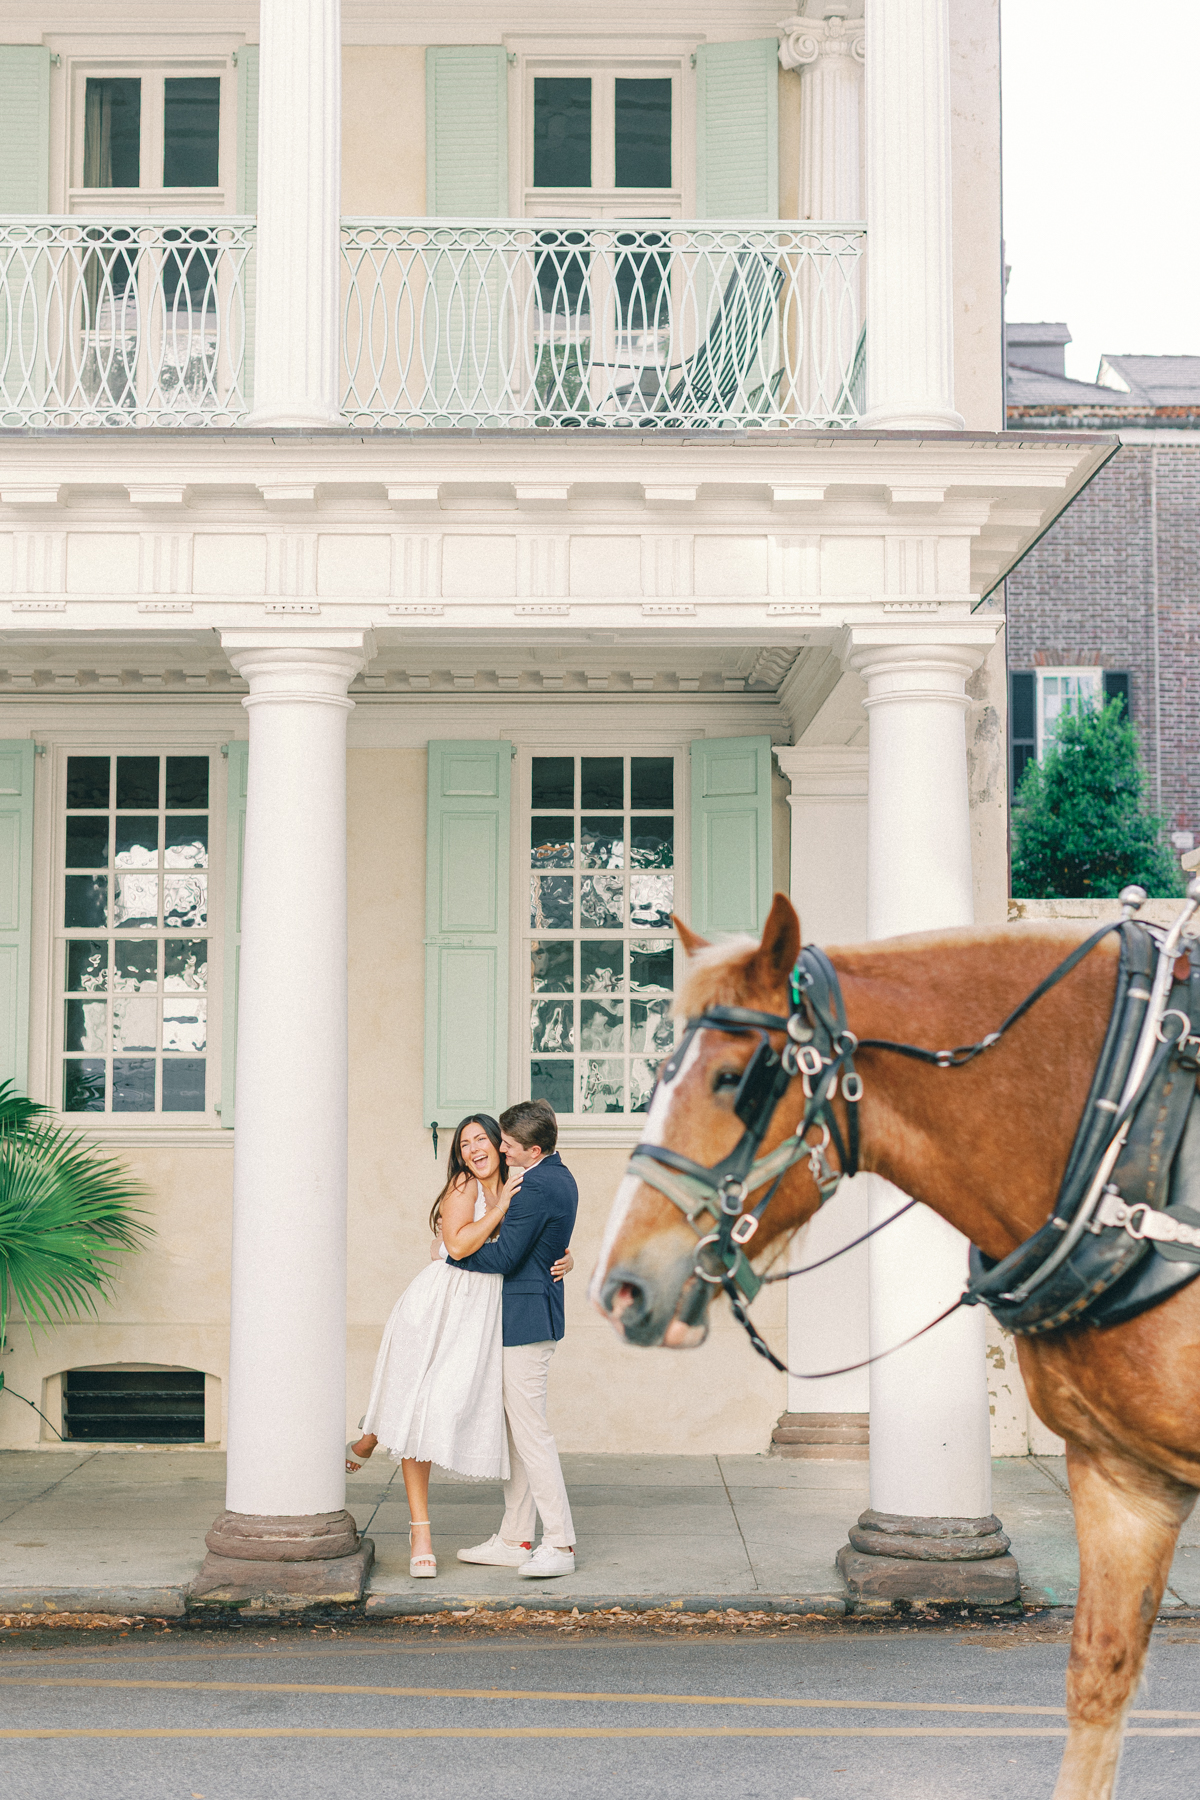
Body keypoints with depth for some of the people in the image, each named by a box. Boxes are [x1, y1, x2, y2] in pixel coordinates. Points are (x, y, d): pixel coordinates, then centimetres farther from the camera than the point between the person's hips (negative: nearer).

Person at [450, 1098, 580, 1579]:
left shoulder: (534, 1187, -19)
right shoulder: (561, 1178, 13)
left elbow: (504, 1257, -19)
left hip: (525, 1318, -11)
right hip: (534, 1315, 11)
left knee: (530, 1431, -8)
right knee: (513, 1429, 14)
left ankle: (559, 1546, -6)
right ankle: (514, 1539, 18)